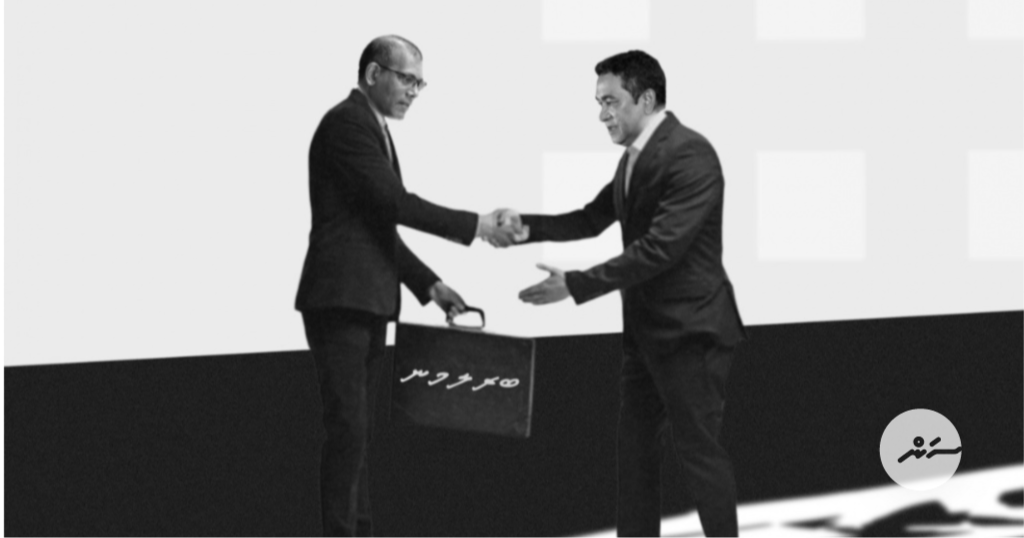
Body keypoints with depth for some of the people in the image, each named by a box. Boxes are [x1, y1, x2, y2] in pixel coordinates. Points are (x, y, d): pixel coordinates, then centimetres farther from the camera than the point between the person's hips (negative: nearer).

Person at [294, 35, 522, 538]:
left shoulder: (372, 129, 19)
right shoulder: (346, 122, -11)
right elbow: (395, 201, -19)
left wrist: (428, 284, 14)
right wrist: (474, 226, -15)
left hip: (366, 303, 10)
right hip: (340, 300, -10)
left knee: (357, 431, 9)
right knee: (347, 427, -11)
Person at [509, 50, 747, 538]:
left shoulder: (690, 154, -20)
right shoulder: (635, 156, 10)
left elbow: (661, 247, -27)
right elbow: (592, 219, 14)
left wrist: (577, 285, -28)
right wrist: (529, 225, -3)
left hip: (690, 329, -9)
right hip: (646, 329, 9)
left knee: (698, 449, -2)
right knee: (634, 448, 12)